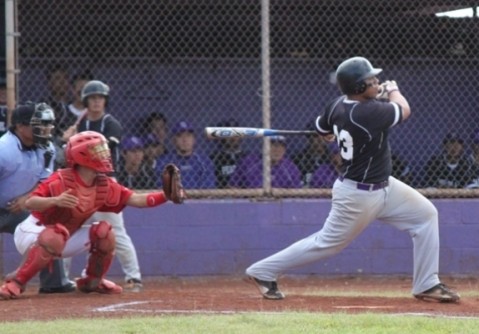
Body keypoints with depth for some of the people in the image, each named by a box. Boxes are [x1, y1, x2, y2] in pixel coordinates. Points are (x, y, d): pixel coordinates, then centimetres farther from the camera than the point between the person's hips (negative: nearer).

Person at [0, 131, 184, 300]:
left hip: (67, 236, 7)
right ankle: (16, 282, -25)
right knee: (54, 239, -41)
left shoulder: (104, 186, -6)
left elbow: (135, 199, -8)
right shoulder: (61, 180, -26)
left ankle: (92, 281, 12)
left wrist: (165, 196, -22)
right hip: (33, 231, -7)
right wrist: (55, 200, -55)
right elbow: (30, 203, -37)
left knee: (104, 232, -9)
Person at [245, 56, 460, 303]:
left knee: (425, 214, 9)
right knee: (327, 244, 1)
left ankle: (427, 285, 14)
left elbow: (322, 129, 15)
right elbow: (404, 110, -11)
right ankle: (263, 271, 13)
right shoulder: (370, 113, -30)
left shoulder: (338, 105, -6)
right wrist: (393, 90, 11)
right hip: (358, 196, -10)